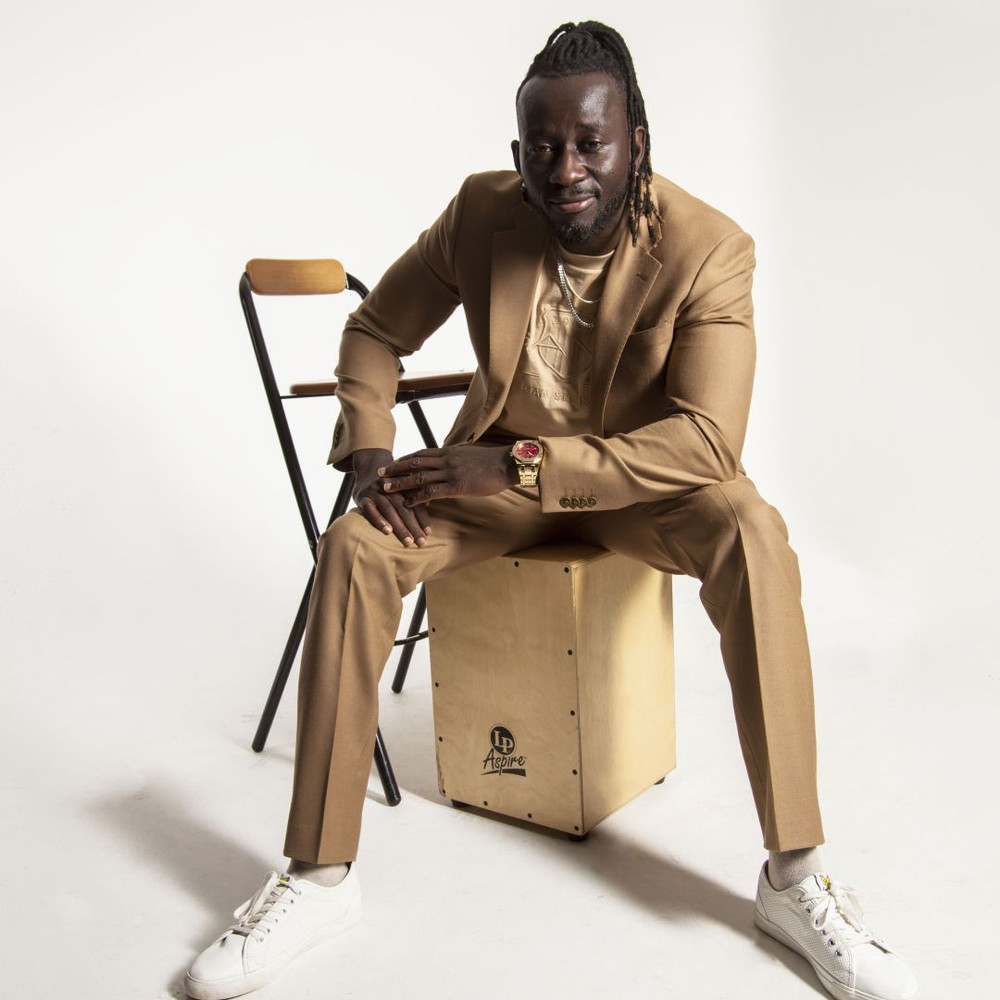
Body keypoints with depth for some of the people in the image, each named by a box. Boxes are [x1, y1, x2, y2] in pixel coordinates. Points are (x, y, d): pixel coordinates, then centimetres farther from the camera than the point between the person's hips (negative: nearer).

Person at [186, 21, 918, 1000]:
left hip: (639, 477, -1)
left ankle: (793, 878, -24)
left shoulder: (708, 249, -20)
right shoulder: (480, 211, -11)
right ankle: (318, 876, -16)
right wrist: (369, 452, -16)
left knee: (750, 529, -34)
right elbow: (376, 330, 2)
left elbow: (709, 441, -28)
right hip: (498, 464, 2)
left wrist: (522, 464, -34)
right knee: (352, 545, -24)